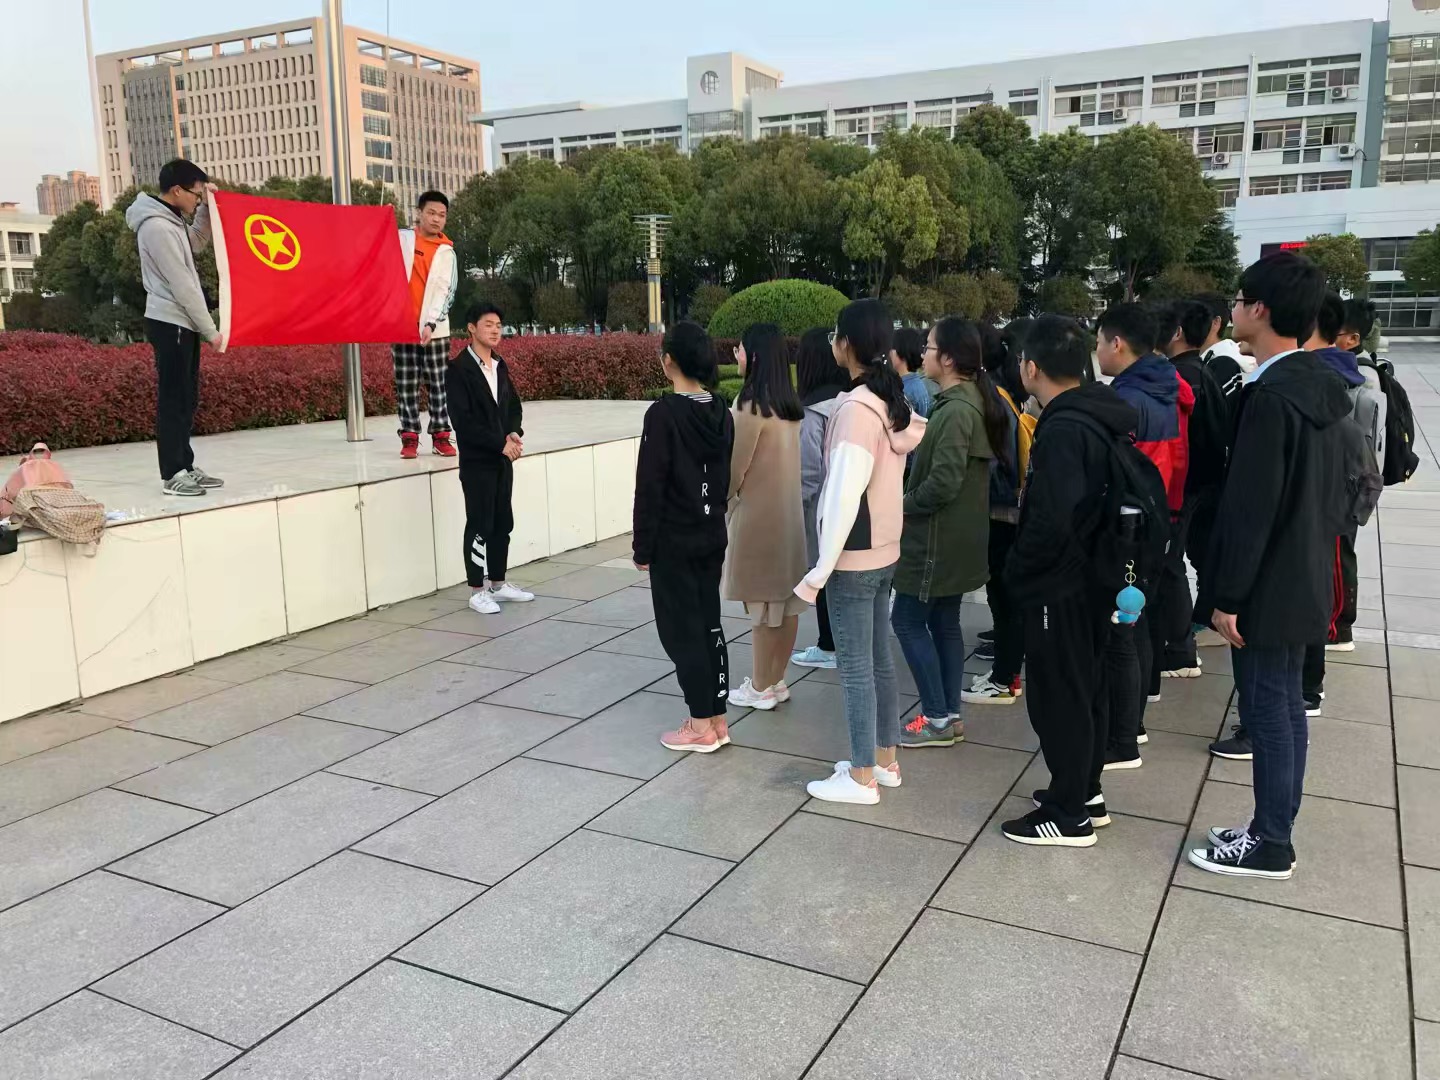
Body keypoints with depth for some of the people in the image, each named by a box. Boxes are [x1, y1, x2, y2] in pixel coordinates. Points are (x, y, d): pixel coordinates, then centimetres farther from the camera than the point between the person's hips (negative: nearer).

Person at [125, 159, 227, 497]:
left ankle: (185, 467, 18)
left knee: (186, 399, 12)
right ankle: (172, 475, -2)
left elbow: (196, 244, 27)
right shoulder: (157, 227, -18)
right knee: (173, 400, -6)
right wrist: (211, 330, -15)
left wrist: (206, 207, 12)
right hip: (171, 324, -10)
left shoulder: (170, 220, 11)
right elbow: (181, 285, -19)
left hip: (183, 323, 10)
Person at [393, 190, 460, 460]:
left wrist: (431, 324, -14)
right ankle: (410, 437, 6)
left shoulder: (446, 252, 4)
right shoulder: (400, 239, 5)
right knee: (406, 386, 2)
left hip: (434, 328, 0)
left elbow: (446, 291, -4)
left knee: (439, 384, 1)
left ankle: (440, 436, 7)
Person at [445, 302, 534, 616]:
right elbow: (464, 420, -16)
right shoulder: (458, 369, -10)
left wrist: (514, 433, -6)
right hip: (477, 461, -7)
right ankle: (477, 591, 7)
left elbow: (513, 405, 15)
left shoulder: (499, 365, 12)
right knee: (480, 525, -2)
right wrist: (501, 443, -18)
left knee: (503, 523, 11)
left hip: (502, 459, 7)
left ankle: (498, 583, 22)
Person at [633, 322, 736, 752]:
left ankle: (701, 727, 8)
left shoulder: (664, 413, -17)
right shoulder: (721, 413, 4)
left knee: (680, 630, 3)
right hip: (712, 537, 7)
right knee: (708, 623, 14)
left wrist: (643, 547, -9)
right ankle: (717, 718, 20)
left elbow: (650, 487, -16)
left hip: (673, 542, -7)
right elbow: (727, 478, 11)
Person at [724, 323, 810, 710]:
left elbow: (737, 465, -13)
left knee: (762, 602, 0)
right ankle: (776, 681, 21)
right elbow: (779, 457, 10)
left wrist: (723, 502, 1)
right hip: (789, 509, 8)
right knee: (786, 598, 11)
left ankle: (760, 688, 9)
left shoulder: (753, 403, -16)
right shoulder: (788, 403, 7)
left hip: (759, 511, -8)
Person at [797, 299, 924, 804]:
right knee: (880, 659, 17)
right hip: (884, 552, 9)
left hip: (853, 558, -8)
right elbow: (884, 480, 7)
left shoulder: (856, 408, -21)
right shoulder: (893, 399, 4)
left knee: (855, 667, 2)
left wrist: (819, 570, -17)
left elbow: (844, 496, -23)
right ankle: (886, 760, 29)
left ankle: (862, 778, 13)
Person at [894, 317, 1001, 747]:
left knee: (908, 619, -1)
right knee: (944, 622, 14)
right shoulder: (974, 401, 11)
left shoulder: (955, 410, -21)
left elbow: (942, 482, -26)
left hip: (938, 538, -10)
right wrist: (912, 498, 11)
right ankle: (949, 715, 20)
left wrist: (903, 503, -11)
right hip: (958, 536, 10)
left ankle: (937, 718, 4)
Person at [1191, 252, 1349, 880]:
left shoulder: (1271, 396, -22)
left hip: (1269, 588, -9)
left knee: (1267, 711, 2)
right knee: (1284, 707, 16)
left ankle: (1269, 846, 14)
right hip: (1303, 580, 9)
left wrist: (1227, 598, -17)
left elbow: (1250, 510, -23)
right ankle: (1273, 829, 29)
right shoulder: (1319, 386, 8)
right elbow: (1330, 492, 15)